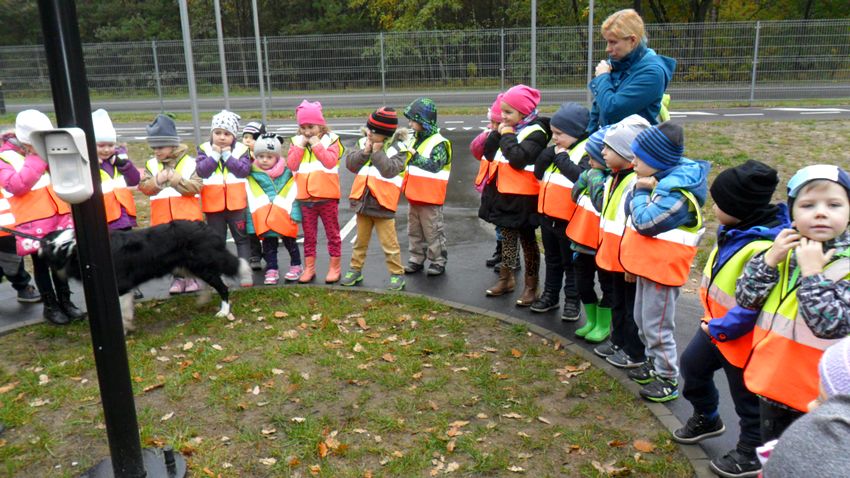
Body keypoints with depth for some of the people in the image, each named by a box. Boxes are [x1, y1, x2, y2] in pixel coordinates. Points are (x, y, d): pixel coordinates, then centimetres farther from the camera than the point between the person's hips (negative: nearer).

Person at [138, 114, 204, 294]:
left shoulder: (189, 163, -4)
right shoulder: (151, 165, 6)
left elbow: (196, 187, -13)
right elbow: (144, 187, -2)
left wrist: (175, 179, -21)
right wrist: (157, 180, -19)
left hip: (187, 214, -3)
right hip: (163, 217, 3)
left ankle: (191, 276, 19)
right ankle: (178, 277, 21)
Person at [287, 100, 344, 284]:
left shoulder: (330, 140, -4)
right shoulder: (296, 141, 6)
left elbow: (330, 162, -19)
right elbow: (291, 165, -5)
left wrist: (316, 144, -16)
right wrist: (300, 146, -11)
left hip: (327, 196, -3)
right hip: (305, 197, 3)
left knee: (332, 233, 8)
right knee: (309, 235, 13)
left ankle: (335, 267, 19)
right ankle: (309, 268, 23)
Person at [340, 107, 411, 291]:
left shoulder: (398, 148, -10)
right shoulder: (363, 142, 5)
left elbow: (389, 170, -22)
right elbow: (350, 163, -2)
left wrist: (377, 152, -18)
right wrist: (365, 151, -14)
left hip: (382, 204, -5)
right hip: (363, 201, 5)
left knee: (389, 243, 3)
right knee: (360, 241, 19)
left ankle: (397, 274, 15)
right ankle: (355, 270, 31)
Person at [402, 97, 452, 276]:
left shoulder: (439, 143, -14)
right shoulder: (415, 139, 11)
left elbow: (434, 166, -25)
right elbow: (408, 161, 22)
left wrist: (414, 155, -23)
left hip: (430, 198, -8)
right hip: (414, 195, 8)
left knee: (433, 232, 2)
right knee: (414, 231, 15)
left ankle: (438, 261, 13)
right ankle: (416, 259, 26)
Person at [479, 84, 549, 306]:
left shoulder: (535, 132, -16)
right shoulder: (510, 129, 8)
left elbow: (518, 158, -29)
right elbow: (489, 154, 5)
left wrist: (507, 136, -18)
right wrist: (498, 133, -7)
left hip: (524, 197, -8)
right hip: (504, 194, 8)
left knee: (527, 239, 4)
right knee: (507, 236, 17)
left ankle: (531, 285, 15)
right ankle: (506, 277, 30)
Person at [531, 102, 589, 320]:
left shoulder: (588, 150, -14)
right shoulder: (556, 150, 9)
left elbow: (583, 177, -29)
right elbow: (538, 173, 6)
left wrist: (561, 158, -21)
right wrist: (550, 153, -7)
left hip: (569, 219, -7)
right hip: (547, 215, 8)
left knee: (571, 262, 6)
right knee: (552, 260, 20)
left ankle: (573, 300, 18)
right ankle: (550, 295, 33)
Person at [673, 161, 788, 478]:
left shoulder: (763, 247, -34)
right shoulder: (736, 230, -2)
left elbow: (753, 304, -31)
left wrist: (719, 329, -18)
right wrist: (711, 320, 11)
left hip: (741, 336, -10)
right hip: (716, 325, 10)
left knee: (747, 397, 11)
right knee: (692, 365, 27)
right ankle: (706, 419, 51)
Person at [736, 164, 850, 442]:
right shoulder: (785, 250, -1)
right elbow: (745, 299, -3)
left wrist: (812, 273, -27)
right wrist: (769, 259, -14)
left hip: (816, 396, -4)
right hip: (772, 380, 5)